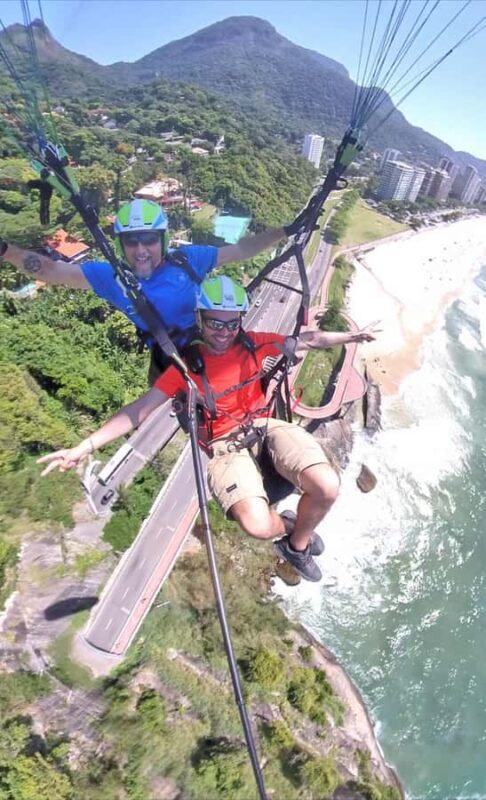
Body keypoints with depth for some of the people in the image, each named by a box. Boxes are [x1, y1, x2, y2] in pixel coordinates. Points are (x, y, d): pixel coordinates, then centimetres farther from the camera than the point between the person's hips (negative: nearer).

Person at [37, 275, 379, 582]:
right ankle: (288, 526, 17)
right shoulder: (187, 366, -5)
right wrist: (84, 447, -13)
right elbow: (140, 409, -7)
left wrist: (351, 336, 21)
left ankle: (298, 544, 15)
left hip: (266, 425, 3)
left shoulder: (255, 343, 2)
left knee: (327, 487, -21)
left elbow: (308, 340, 15)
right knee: (258, 525, -27)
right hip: (226, 444, -2)